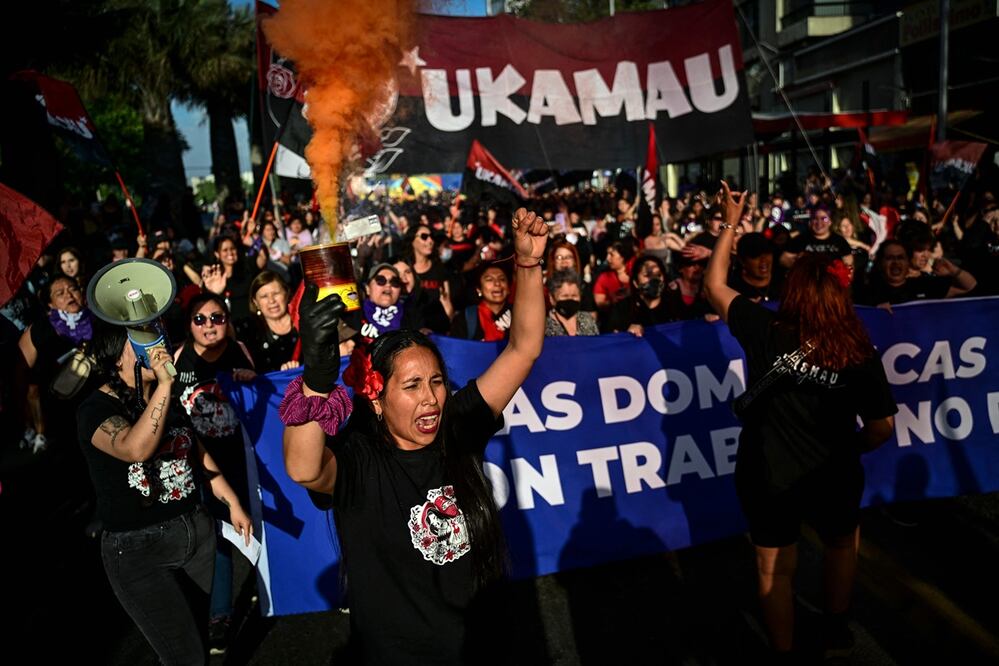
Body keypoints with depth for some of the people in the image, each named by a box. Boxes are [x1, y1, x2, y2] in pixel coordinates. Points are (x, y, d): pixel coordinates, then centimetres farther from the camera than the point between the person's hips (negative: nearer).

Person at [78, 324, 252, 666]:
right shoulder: (96, 409, -15)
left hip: (197, 530, 7)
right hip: (137, 549, -6)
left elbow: (197, 454, 15)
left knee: (198, 637, 17)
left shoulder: (169, 397, 7)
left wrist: (232, 503, 11)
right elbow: (136, 449, -36)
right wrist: (164, 385, -33)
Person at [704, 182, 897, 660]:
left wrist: (731, 224, 3)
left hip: (765, 475, -1)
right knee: (843, 543, 32)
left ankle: (783, 651, 36)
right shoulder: (859, 353, -15)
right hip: (832, 476, 1)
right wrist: (848, 450, 14)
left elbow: (714, 285, -4)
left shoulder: (766, 332, -18)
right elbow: (882, 427, -6)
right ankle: (836, 632, 46)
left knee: (775, 567, 19)